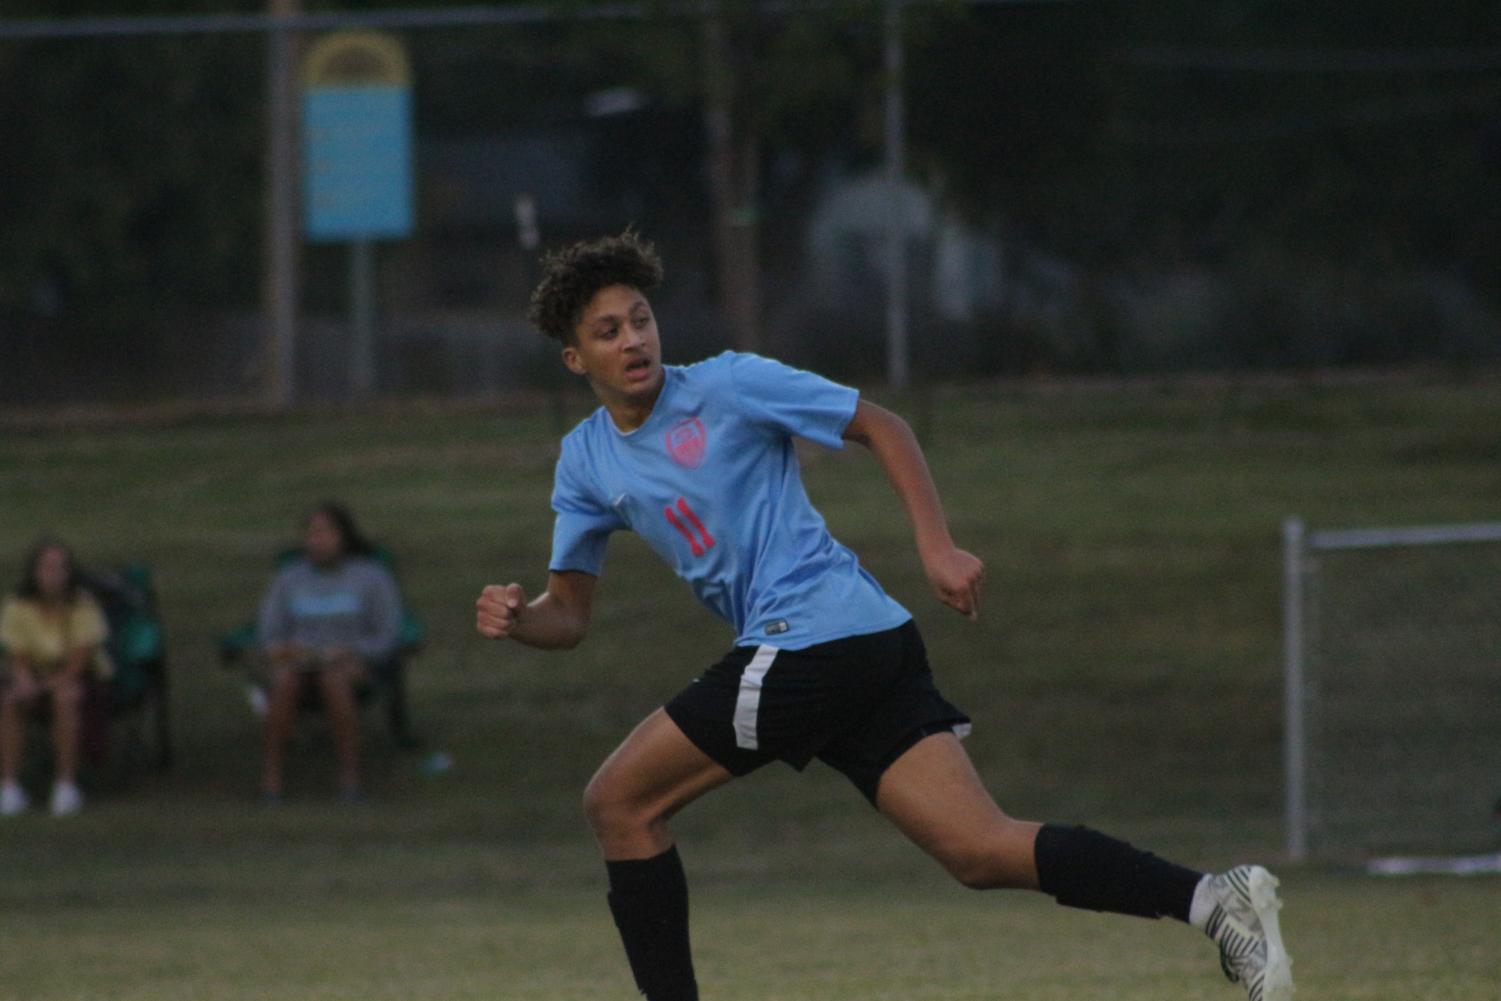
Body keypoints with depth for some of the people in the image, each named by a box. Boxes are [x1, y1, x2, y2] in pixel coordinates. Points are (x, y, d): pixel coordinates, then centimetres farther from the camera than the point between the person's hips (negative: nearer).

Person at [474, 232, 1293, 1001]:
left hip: (811, 637, -7)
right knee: (981, 850, -5)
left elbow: (881, 428, 1)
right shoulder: (585, 461, 18)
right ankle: (1212, 899, -14)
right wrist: (515, 619, -2)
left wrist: (937, 546, -9)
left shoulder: (727, 386, -2)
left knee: (619, 802, -3)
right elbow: (570, 614, 21)